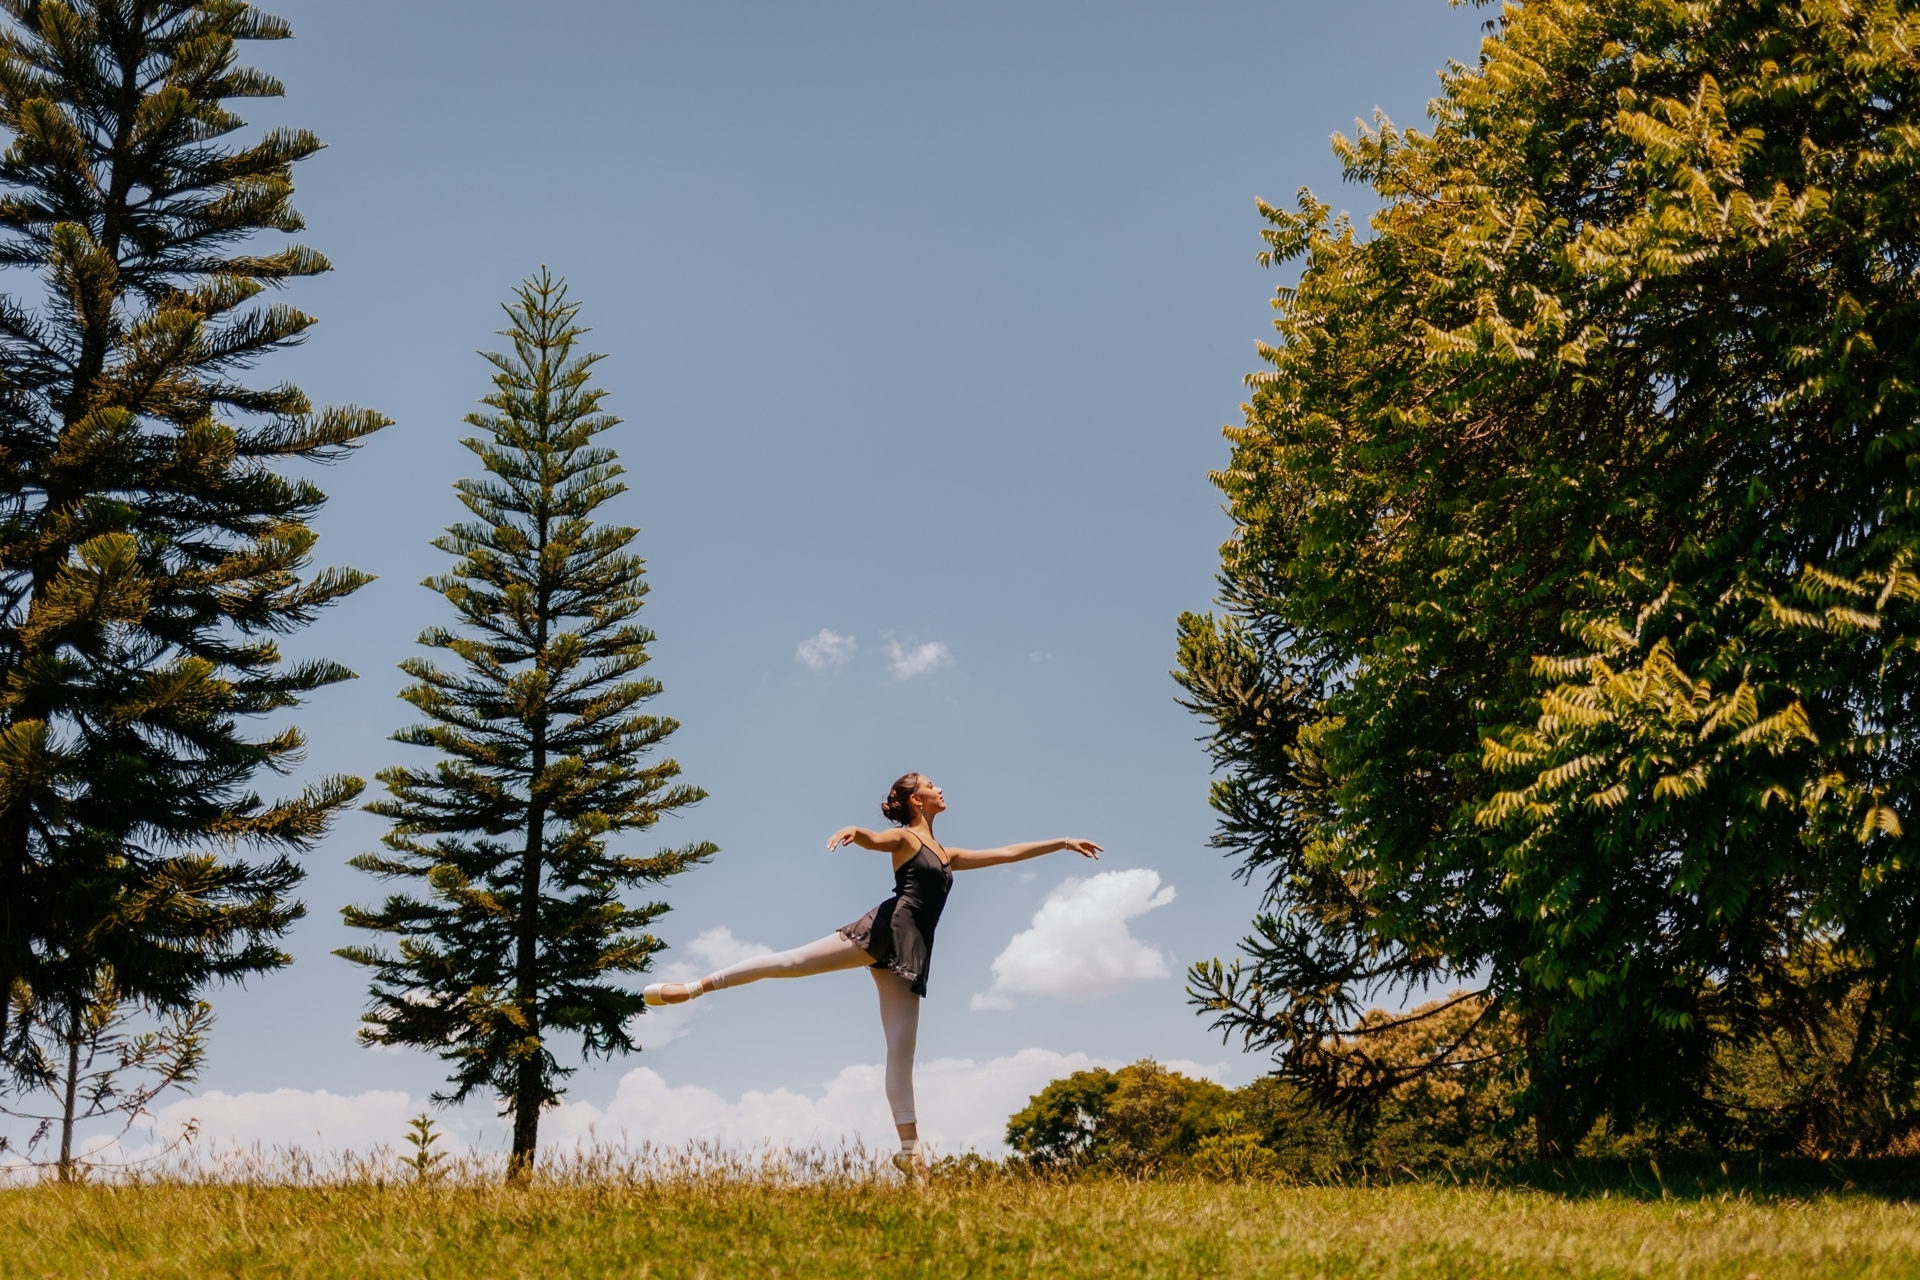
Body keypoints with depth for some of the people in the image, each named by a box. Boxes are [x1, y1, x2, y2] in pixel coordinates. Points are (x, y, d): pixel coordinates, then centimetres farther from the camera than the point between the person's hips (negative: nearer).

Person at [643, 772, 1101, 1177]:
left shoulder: (947, 855, 30)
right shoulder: (904, 838, 11)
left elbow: (1007, 853, 36)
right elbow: (873, 839, -12)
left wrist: (1062, 843, 38)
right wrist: (852, 830, -36)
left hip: (911, 953, 5)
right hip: (888, 928, -5)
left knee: (901, 1051, -1)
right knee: (793, 961, -18)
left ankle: (910, 1150, -6)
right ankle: (694, 987, -14)